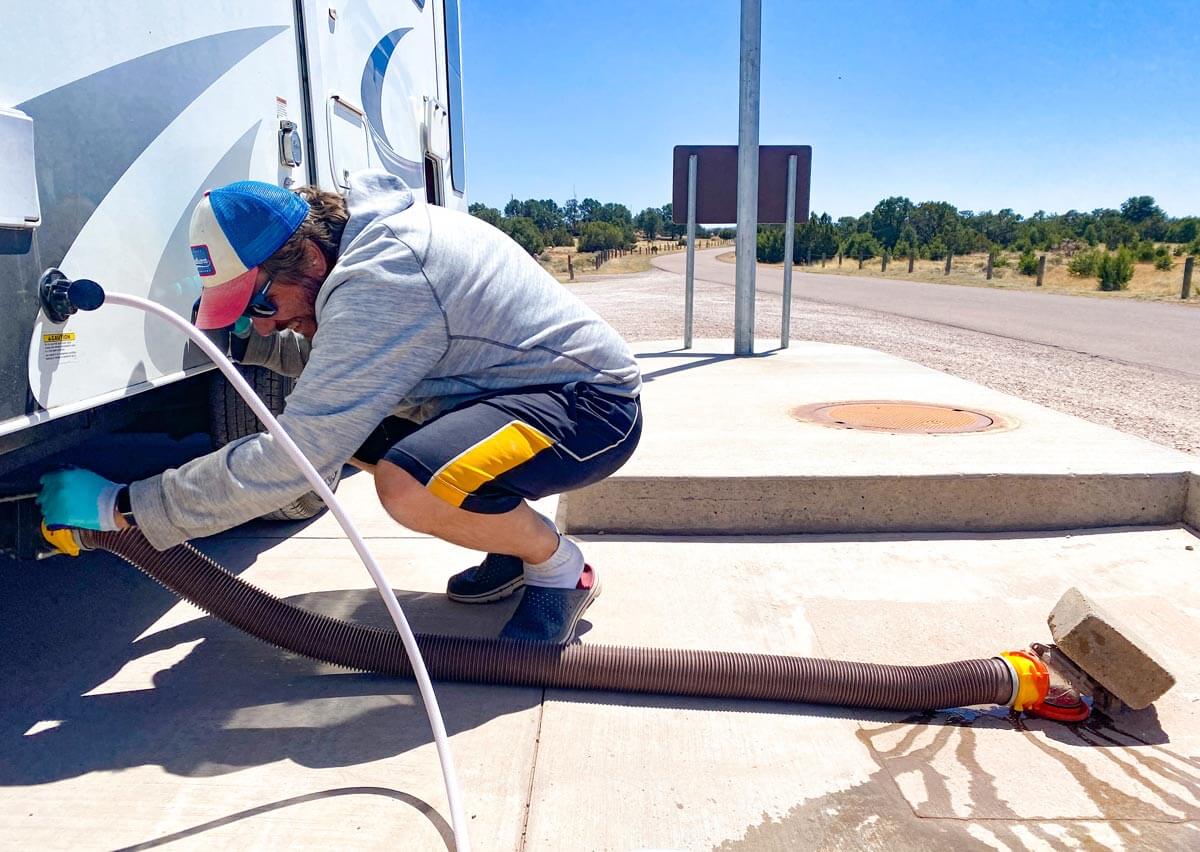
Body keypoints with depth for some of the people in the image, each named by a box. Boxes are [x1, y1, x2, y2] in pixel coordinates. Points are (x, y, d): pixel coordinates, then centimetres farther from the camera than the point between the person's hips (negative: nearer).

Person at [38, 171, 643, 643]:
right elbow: (329, 360, 20)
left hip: (593, 403, -10)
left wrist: (120, 506, -19)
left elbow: (290, 461, -28)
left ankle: (559, 567, -5)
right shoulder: (362, 238, 3)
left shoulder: (377, 282, -28)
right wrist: (245, 339, 4)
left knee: (410, 485, -35)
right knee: (341, 424, 6)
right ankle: (512, 547, 13)